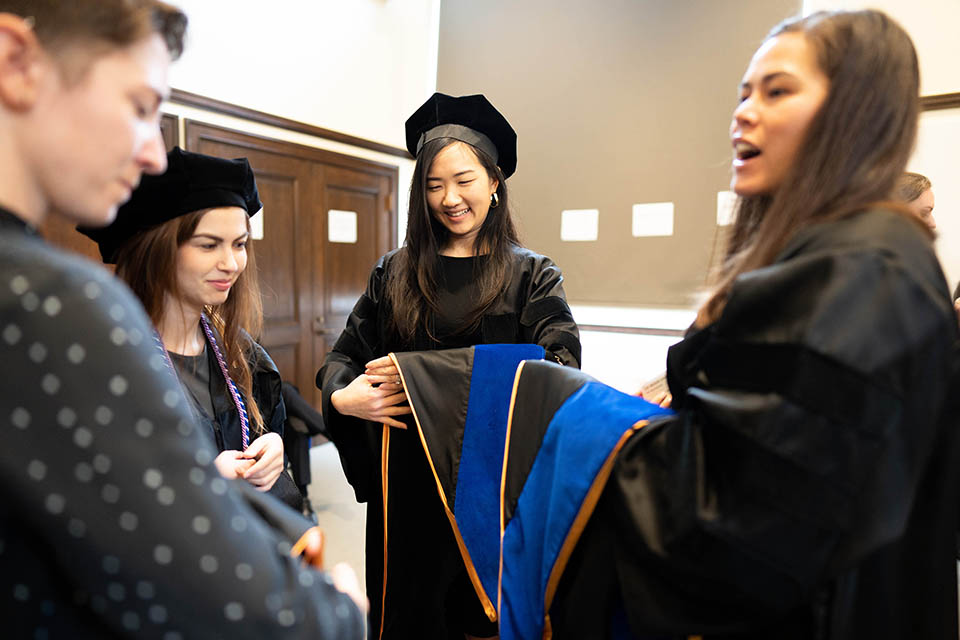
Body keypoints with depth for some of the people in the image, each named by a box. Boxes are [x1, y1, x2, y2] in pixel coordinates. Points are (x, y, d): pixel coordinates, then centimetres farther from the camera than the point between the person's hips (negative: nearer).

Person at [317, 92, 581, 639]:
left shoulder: (532, 276, -1)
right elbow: (344, 357, 8)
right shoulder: (395, 273, 6)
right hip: (408, 480, 2)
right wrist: (343, 396, -17)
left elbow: (559, 364, -15)